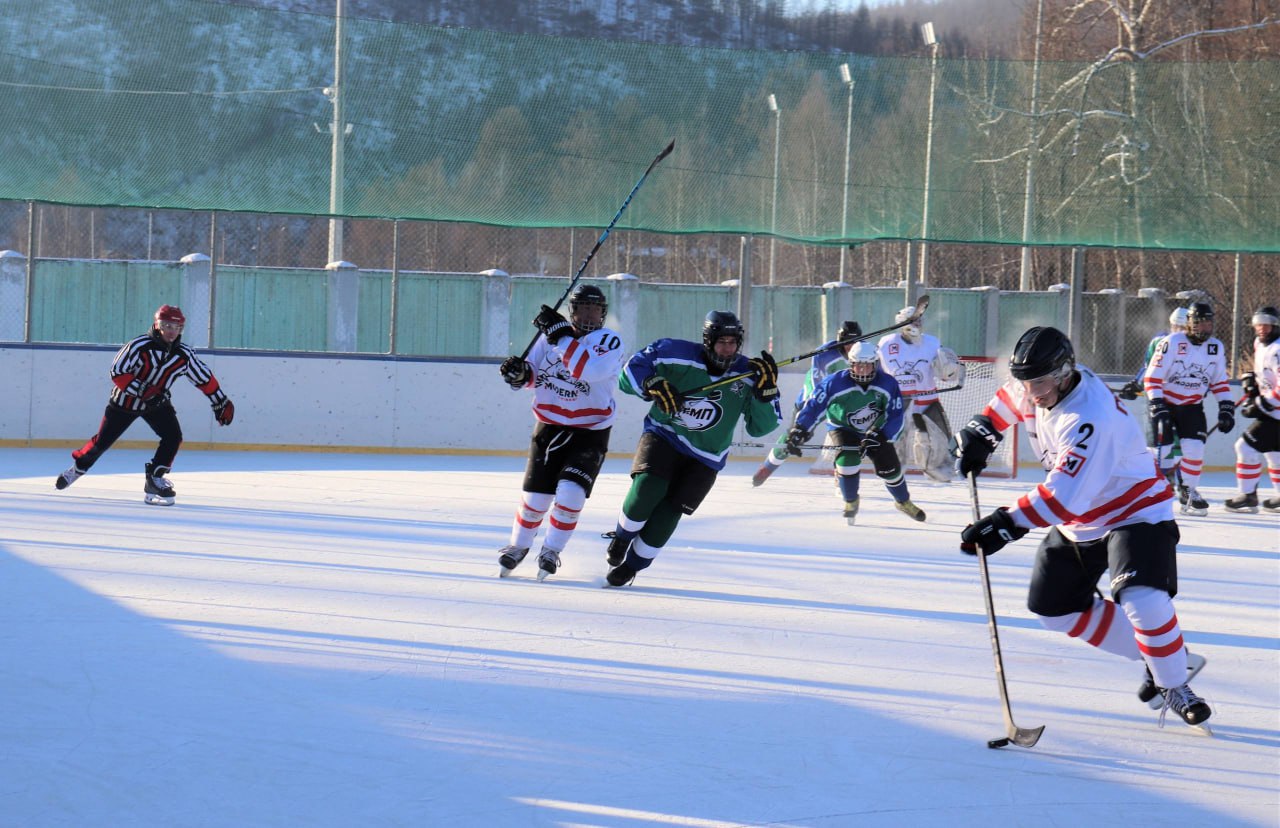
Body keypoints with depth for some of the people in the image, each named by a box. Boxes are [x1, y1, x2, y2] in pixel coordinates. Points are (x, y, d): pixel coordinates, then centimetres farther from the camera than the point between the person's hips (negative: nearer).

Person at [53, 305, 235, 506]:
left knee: (173, 436, -17)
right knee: (102, 441, 1)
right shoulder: (139, 346, -24)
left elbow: (205, 378, 1)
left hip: (158, 402, 3)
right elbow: (117, 372, -24)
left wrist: (222, 403, 3)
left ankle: (154, 479, -8)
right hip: (125, 400, -3)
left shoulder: (184, 355, -10)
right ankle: (78, 465, 27)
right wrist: (142, 390, -33)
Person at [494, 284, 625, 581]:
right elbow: (532, 374, 12)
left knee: (570, 493, -16)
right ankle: (518, 546, 27)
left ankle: (551, 551, 5)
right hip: (550, 426, 3)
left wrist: (562, 337, -31)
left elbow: (591, 370, -30)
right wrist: (519, 372, -11)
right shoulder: (551, 334, 2)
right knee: (536, 496, 2)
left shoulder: (610, 342, -9)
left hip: (590, 431, -3)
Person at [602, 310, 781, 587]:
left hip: (704, 458, 1)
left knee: (668, 513, -9)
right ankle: (622, 539, 5)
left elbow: (760, 427, -9)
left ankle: (633, 564, 12)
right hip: (663, 436, -1)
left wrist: (766, 390, -25)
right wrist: (653, 385, -30)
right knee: (647, 488, -25)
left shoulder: (747, 374, -10)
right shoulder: (676, 354, -15)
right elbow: (630, 373, -10)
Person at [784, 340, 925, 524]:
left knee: (889, 466, -5)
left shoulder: (888, 384, -21)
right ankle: (851, 502, -2)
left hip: (876, 431, 2)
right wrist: (799, 430, -32)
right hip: (844, 429, -2)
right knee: (848, 459, -28)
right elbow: (814, 406, -24)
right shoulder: (836, 383, -26)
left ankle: (904, 502, 26)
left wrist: (877, 436, -29)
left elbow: (895, 416, -18)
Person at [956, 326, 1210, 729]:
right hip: (1078, 523, 10)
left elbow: (1064, 497, -42)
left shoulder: (1089, 419, -35)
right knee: (1056, 608, 9)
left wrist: (1007, 524, -46)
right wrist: (980, 430, 6)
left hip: (1135, 513, -10)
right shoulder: (1037, 389, -9)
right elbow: (1009, 401, 19)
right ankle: (1155, 655, 17)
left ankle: (1173, 686, -8)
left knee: (1142, 600, -29)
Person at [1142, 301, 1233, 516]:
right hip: (1163, 402, -4)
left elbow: (1220, 381, 10)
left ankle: (1188, 494, 7)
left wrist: (1226, 408, 2)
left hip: (1192, 406, 4)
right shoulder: (1171, 343, -19)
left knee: (1194, 448, -8)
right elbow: (1152, 377, -18)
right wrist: (1158, 408, -24)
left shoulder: (1216, 348, -1)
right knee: (1162, 448, -11)